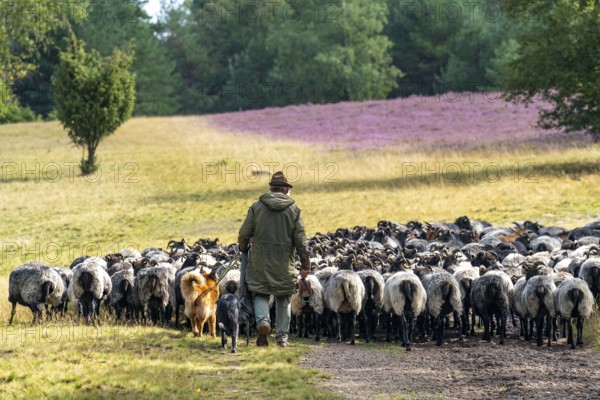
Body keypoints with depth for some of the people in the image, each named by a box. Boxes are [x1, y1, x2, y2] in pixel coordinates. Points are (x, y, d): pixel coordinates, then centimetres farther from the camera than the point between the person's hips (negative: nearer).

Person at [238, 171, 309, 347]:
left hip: (260, 263, 0)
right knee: (284, 299, 14)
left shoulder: (256, 207, -2)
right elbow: (301, 240, -3)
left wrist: (243, 249, 22)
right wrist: (305, 264, 5)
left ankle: (263, 321, -16)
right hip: (284, 265, 1)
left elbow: (244, 234, 1)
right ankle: (282, 336, 15)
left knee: (260, 294, 12)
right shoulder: (293, 209, -2)